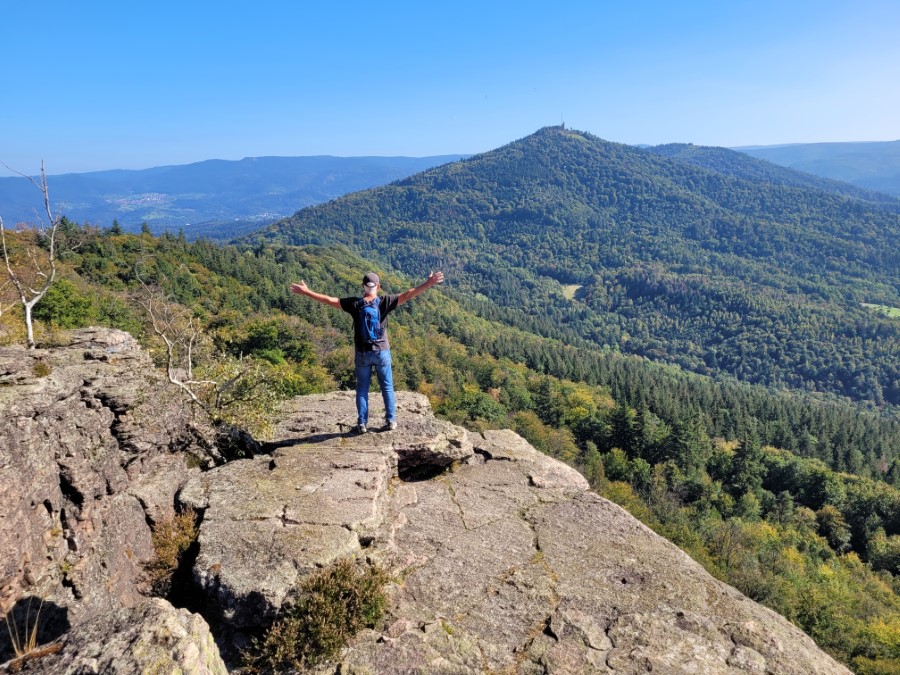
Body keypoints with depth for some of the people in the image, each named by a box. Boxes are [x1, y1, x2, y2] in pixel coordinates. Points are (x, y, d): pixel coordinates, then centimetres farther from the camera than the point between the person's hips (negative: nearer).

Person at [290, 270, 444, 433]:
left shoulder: (354, 304, -7)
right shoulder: (384, 302, -9)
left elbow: (329, 300, -5)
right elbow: (408, 295, -13)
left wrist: (306, 292, 3)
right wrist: (429, 283, -12)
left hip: (362, 353, 1)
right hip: (382, 352, 0)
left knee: (362, 389, 11)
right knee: (387, 387, 12)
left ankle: (362, 424, 13)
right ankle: (391, 421, 16)